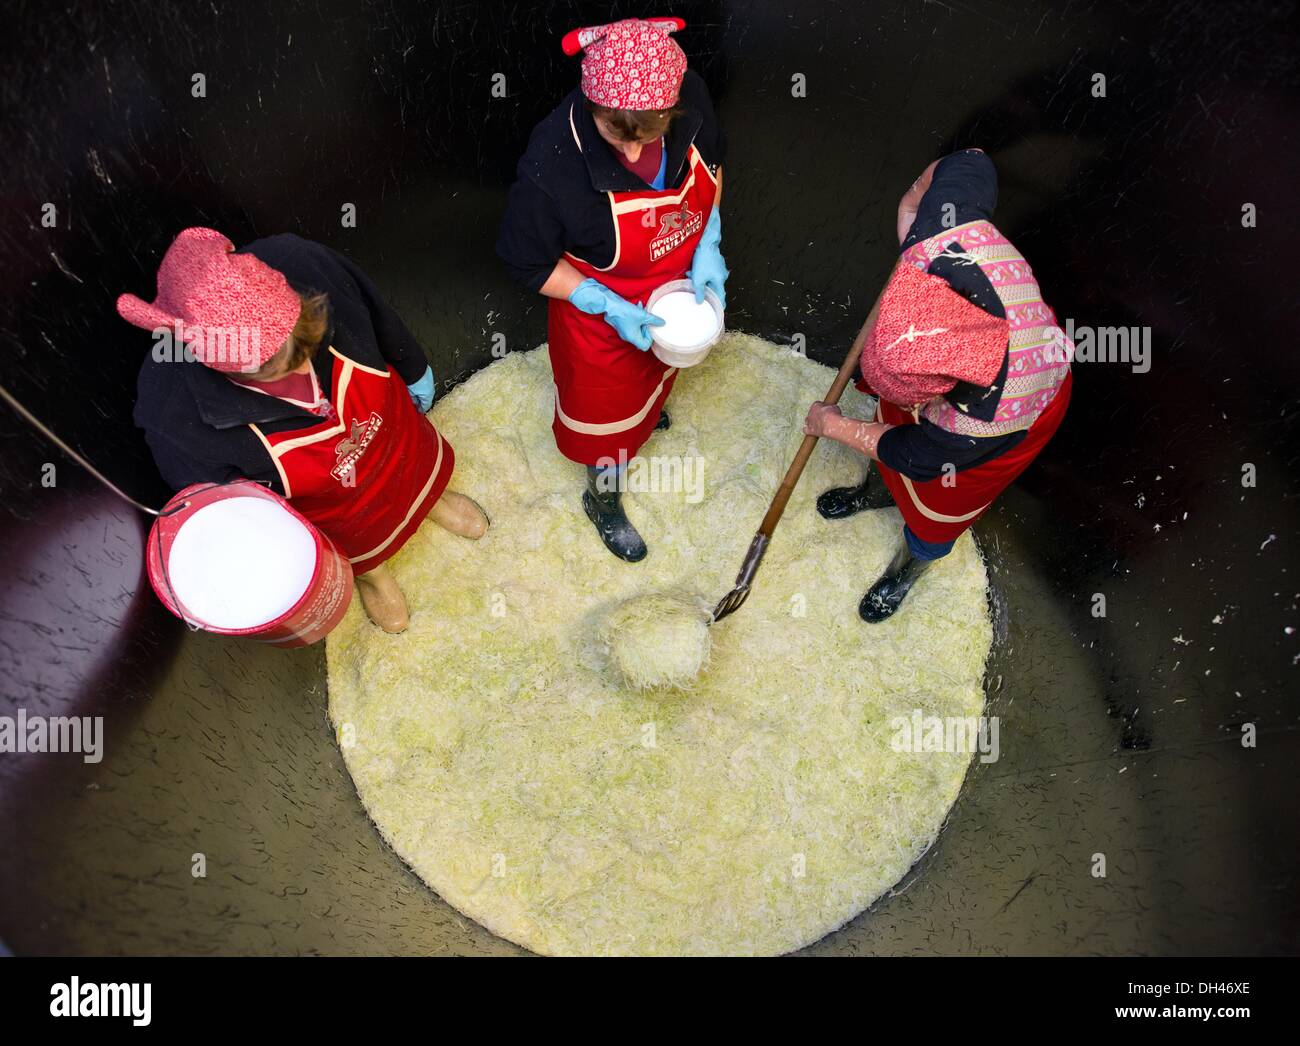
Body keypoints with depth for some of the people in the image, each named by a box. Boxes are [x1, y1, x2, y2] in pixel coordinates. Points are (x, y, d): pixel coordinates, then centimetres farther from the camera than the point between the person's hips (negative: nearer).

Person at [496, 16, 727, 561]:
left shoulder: (690, 97, -25)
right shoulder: (552, 163, -39)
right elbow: (529, 262, -22)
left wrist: (709, 245, -12)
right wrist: (608, 307, -28)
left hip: (678, 286, 5)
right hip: (602, 311, -4)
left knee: (659, 363, 35)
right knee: (608, 408, 19)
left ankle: (648, 406, 72)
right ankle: (603, 497, 51)